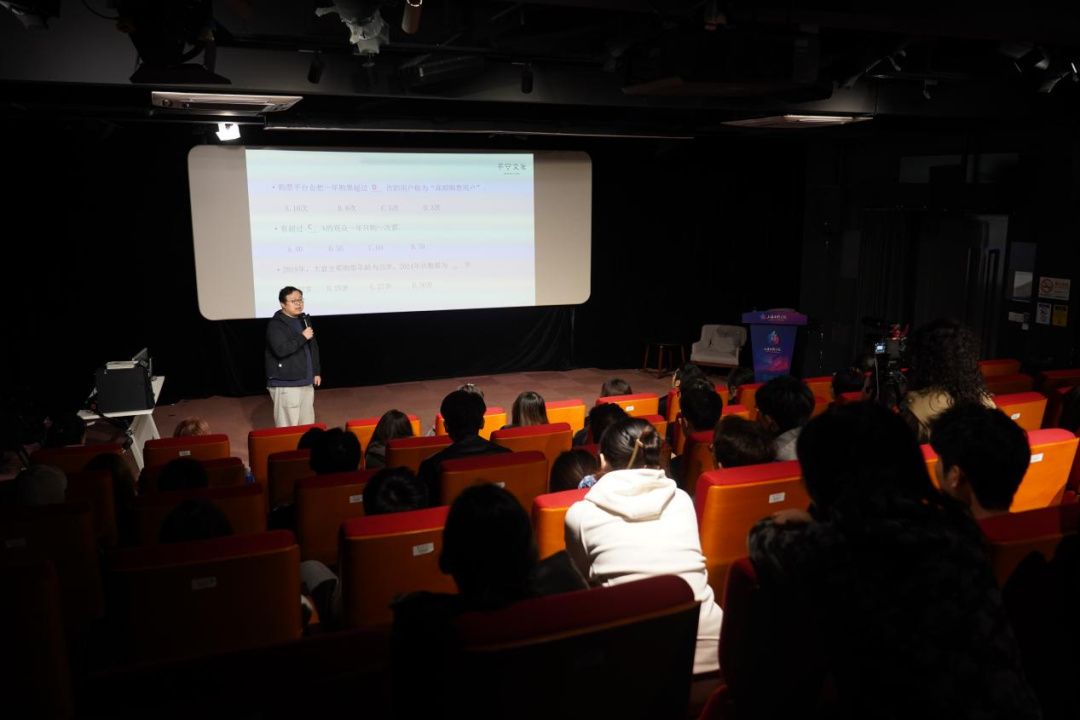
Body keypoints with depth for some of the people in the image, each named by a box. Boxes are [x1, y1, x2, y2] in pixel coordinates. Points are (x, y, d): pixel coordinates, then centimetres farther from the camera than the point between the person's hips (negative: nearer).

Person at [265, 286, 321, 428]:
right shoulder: (275, 324, -11)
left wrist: (316, 372, 18)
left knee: (307, 425, 11)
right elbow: (280, 350, -25)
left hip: (306, 382, 8)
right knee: (288, 426, -8)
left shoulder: (304, 320, 15)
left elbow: (313, 348, 22)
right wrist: (302, 337, -20)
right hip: (285, 384, -8)